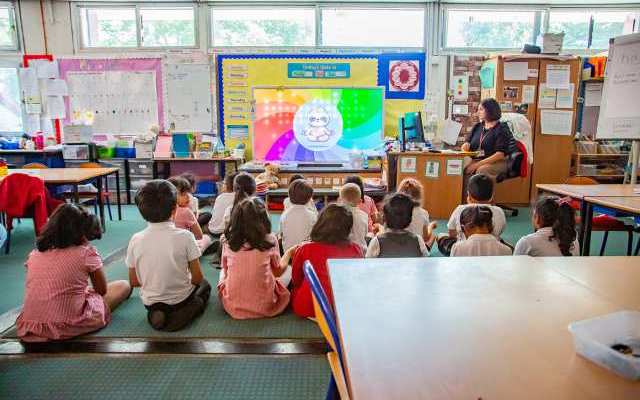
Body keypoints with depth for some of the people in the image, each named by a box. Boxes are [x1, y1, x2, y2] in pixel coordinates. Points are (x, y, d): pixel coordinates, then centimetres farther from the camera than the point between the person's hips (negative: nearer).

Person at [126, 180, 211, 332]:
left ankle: (156, 313, 6)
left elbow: (134, 282, -2)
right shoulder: (185, 236, -21)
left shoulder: (136, 240, -12)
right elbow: (197, 278, -14)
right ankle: (184, 313, 1)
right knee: (205, 285, 29)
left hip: (150, 303, 3)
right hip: (180, 300, -2)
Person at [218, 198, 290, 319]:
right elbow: (278, 271, 2)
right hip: (264, 306, -2)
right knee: (288, 269, 19)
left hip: (232, 306, 3)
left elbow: (225, 270, 9)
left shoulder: (228, 242, -6)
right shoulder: (270, 240, -11)